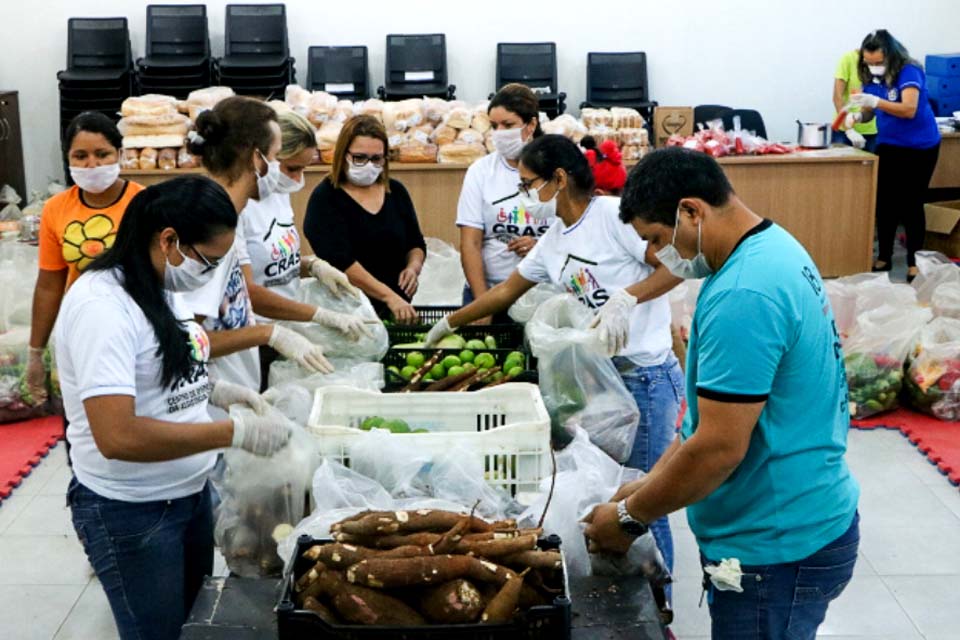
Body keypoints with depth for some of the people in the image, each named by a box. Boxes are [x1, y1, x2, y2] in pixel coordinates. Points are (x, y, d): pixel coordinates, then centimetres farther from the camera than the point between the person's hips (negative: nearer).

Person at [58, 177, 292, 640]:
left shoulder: (164, 285, 3)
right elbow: (117, 437, -32)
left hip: (191, 492, 9)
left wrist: (211, 390, 1)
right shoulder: (102, 305, -25)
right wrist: (235, 433, -28)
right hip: (131, 513, -8)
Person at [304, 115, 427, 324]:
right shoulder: (325, 198, -6)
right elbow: (340, 260, -17)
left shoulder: (396, 191, 11)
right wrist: (388, 296, -25)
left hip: (396, 310, 4)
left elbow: (416, 244, 20)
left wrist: (414, 266, -3)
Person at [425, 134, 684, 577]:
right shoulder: (554, 242, 15)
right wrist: (449, 323, 32)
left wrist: (626, 298, -28)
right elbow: (505, 292, 26)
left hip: (645, 376, -8)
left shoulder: (612, 215, -11)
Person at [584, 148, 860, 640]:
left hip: (777, 549, -9)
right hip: (797, 527, 9)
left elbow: (718, 448, -26)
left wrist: (630, 516, -11)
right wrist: (651, 483, 8)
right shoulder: (772, 249, 6)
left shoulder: (743, 295, -26)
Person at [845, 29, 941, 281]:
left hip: (919, 148, -5)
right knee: (884, 202, 5)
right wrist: (858, 116, -19)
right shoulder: (871, 76, -2)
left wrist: (875, 101, -43)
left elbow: (909, 110, -31)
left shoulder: (908, 72, -20)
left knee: (911, 205, -1)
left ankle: (914, 262, 8)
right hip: (888, 146, 5)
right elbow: (871, 111, 5)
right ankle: (884, 258, 15)